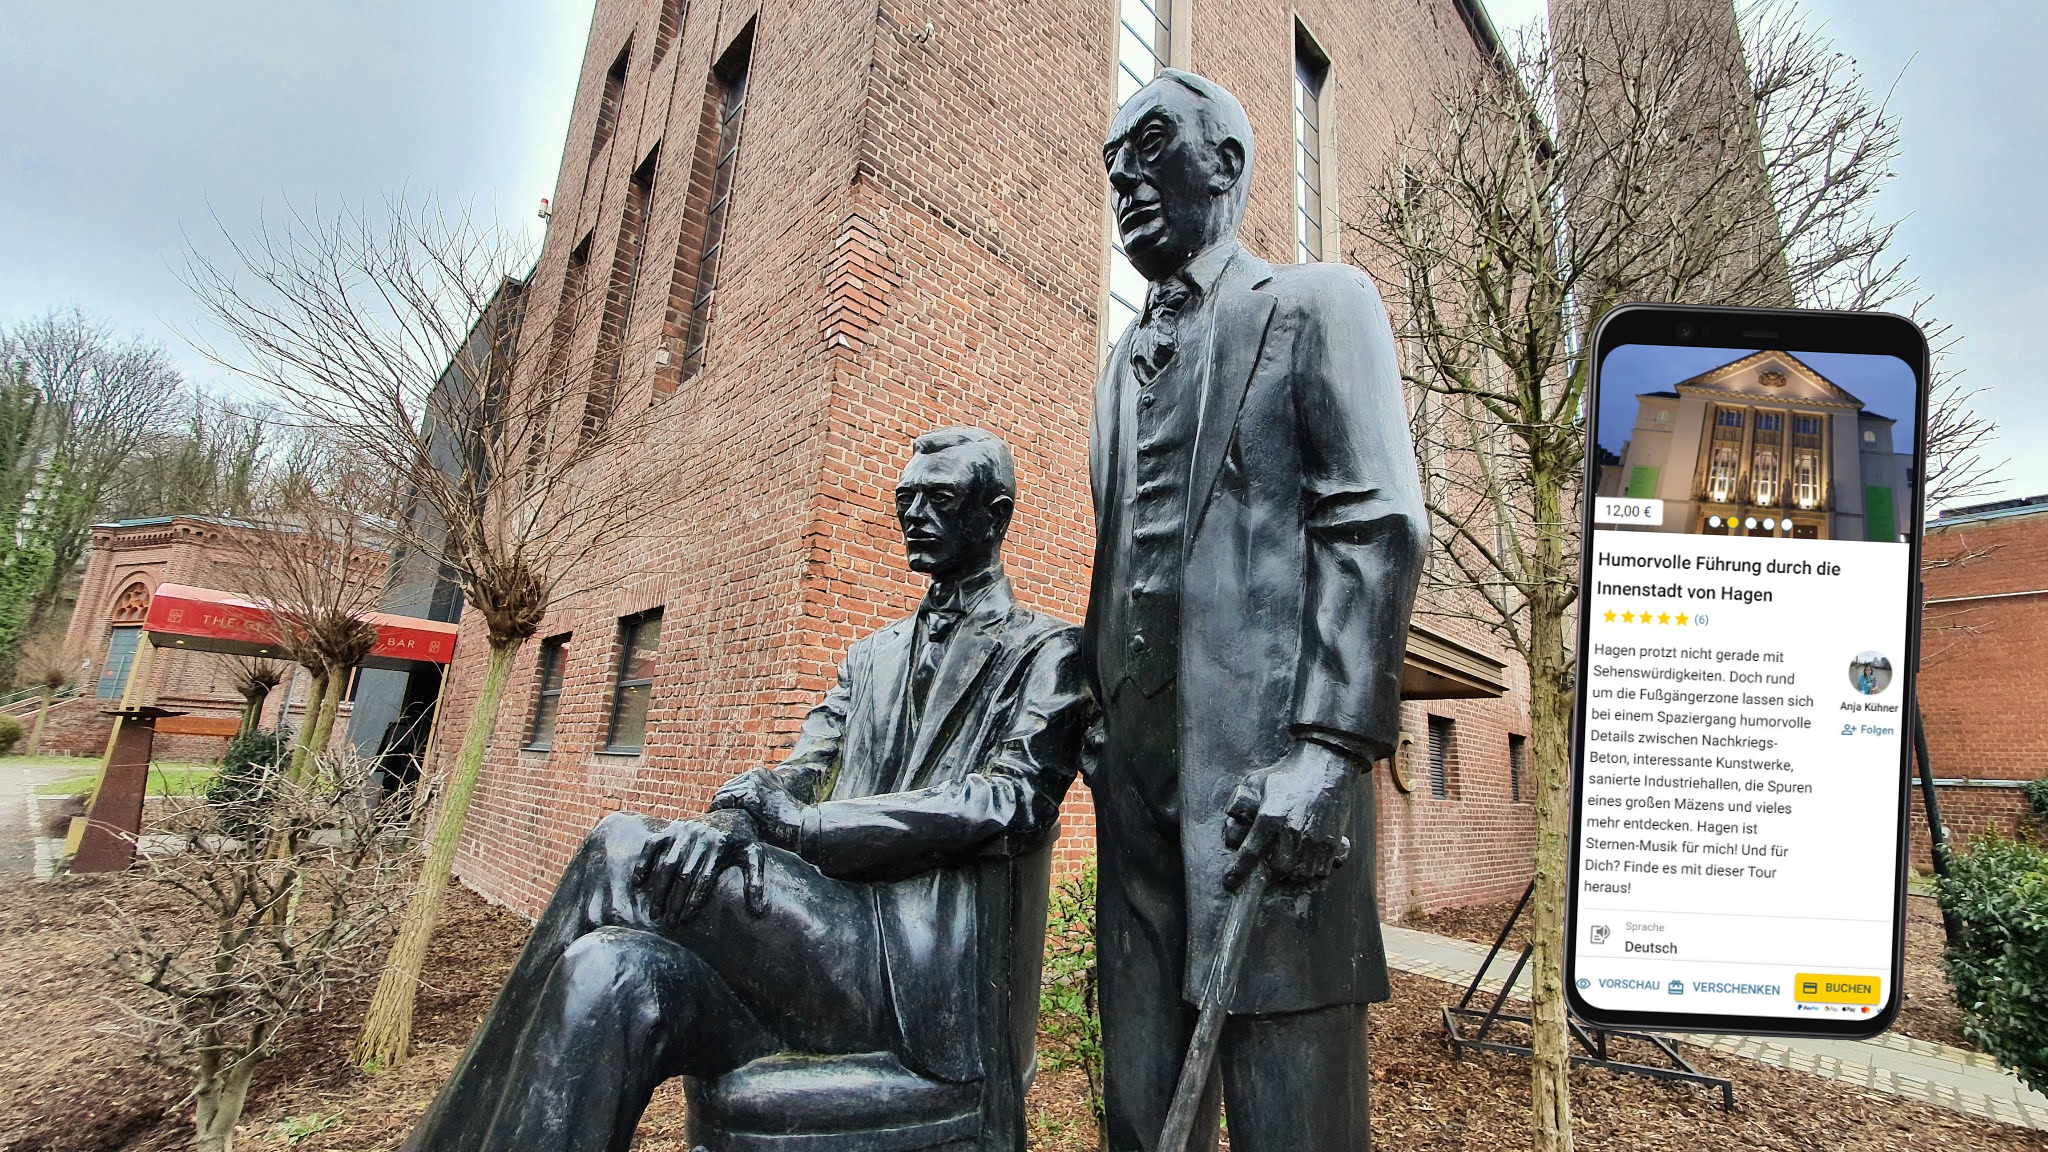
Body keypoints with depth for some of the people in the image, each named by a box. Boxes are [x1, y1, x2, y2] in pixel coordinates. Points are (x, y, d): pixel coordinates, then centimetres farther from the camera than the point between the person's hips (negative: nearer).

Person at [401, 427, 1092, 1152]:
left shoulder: (1046, 651, 5)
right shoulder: (872, 656, 24)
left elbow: (1013, 804, -12)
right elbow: (796, 774, 13)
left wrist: (791, 822, -18)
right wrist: (738, 819, -13)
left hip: (923, 970, -5)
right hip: (820, 941, 5)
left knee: (624, 847, -19)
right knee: (614, 974, -25)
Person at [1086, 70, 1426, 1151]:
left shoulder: (1316, 303, 5)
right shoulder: (1123, 363, 25)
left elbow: (1379, 528, -8)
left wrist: (1327, 751, -18)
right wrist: (1086, 728, 14)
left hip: (1266, 764, -6)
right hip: (1139, 771, 7)